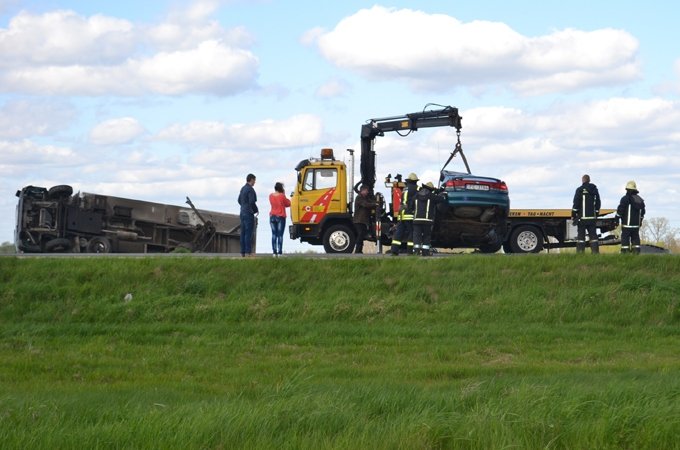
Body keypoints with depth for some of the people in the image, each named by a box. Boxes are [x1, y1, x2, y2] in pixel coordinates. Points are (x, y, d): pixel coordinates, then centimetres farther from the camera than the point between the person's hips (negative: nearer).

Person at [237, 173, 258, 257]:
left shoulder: (243, 188, 13)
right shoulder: (250, 189, -14)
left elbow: (239, 200, 21)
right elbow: (252, 202, -21)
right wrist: (256, 210, -6)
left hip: (243, 213, 9)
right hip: (249, 214, -9)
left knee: (243, 233, 9)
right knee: (249, 233, -8)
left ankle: (243, 252, 9)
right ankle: (248, 252, -11)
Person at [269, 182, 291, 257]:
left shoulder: (271, 196, 3)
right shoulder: (282, 196, -11)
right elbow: (288, 204, 0)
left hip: (272, 216, 5)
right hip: (281, 217, -5)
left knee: (274, 235, 8)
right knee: (280, 235, -5)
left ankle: (274, 252, 3)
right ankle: (280, 252, -11)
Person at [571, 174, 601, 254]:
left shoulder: (580, 190, -7)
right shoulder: (594, 190, 11)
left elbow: (576, 203, -9)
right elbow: (597, 203, 17)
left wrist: (573, 215, -4)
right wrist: (596, 214, 25)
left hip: (582, 217, -5)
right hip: (592, 217, 5)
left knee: (581, 234, -3)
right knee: (593, 235, 9)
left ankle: (580, 252, -8)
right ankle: (595, 251, 5)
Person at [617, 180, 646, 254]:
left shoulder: (626, 198, -10)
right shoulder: (640, 200, 12)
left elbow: (620, 210, -11)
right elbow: (642, 211, 19)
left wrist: (617, 218, 0)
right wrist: (640, 220, 27)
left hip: (627, 223, -6)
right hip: (636, 223, 6)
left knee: (625, 237, -4)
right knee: (635, 238, 10)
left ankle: (625, 252, -9)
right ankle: (636, 251, 6)